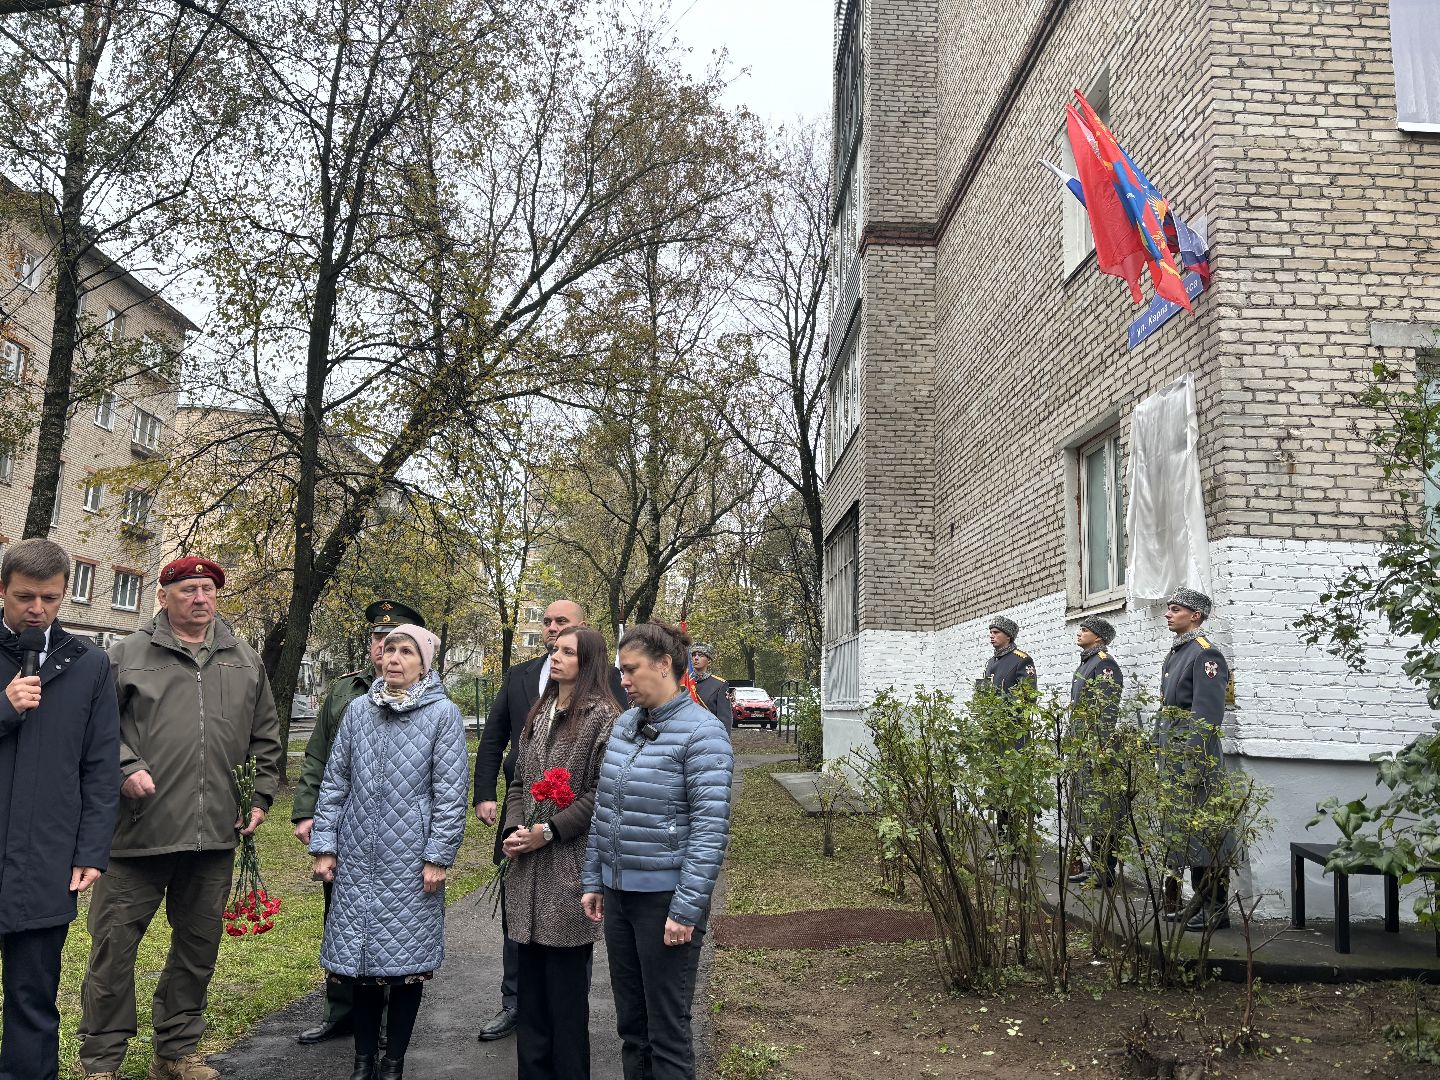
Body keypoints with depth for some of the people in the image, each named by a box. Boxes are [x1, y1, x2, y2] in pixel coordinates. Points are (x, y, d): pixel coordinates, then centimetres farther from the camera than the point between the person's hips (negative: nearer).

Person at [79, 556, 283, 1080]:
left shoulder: (246, 662, 12)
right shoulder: (128, 654, 2)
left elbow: (266, 738, 17)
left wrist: (260, 798, 11)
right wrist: (126, 767, -14)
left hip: (215, 834, 4)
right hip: (139, 827, -3)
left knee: (199, 944, 13)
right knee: (114, 944, 2)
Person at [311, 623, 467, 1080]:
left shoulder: (443, 714, -6)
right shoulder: (359, 709, 4)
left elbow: (450, 793, -7)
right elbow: (335, 781, 8)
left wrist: (438, 857, -9)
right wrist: (324, 845, 4)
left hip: (411, 864, -3)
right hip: (357, 859, 3)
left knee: (406, 962, 5)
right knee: (358, 958, 9)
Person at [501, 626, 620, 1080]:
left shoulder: (603, 716, -9)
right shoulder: (539, 715, 13)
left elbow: (601, 793, -13)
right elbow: (519, 781, 15)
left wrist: (549, 830, -15)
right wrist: (513, 830, 0)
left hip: (570, 867, -7)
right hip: (528, 868, 7)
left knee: (566, 980, 4)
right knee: (531, 977, 14)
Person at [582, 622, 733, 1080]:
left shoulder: (702, 732, -14)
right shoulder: (624, 725, 8)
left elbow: (710, 830, -17)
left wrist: (686, 909, -18)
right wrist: (593, 880, 13)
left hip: (665, 898, -7)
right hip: (618, 892, 7)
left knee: (667, 1030, 5)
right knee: (630, 1022, 17)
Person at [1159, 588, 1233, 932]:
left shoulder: (1205, 654, -13)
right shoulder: (1175, 653, 17)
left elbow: (1206, 716, -19)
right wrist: (1164, 755, 18)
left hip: (1196, 754, -10)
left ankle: (1217, 910, 4)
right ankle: (1200, 902, 23)